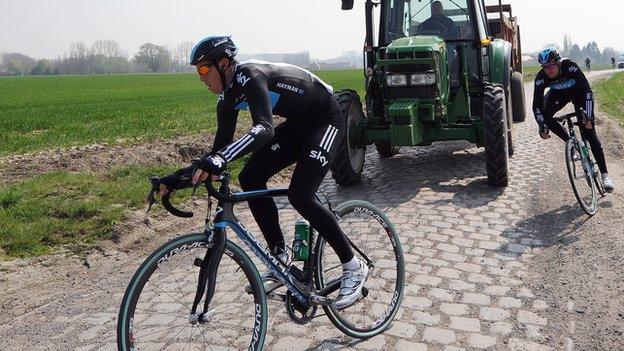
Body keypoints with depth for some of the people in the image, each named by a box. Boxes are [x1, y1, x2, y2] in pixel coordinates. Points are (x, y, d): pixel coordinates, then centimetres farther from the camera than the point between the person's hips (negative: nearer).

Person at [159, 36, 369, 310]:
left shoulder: (250, 76, -29)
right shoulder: (228, 96, -2)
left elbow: (265, 129, -45)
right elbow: (222, 145, 0)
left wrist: (219, 159, -57)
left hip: (326, 120, -9)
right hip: (298, 123, 9)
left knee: (300, 195, -23)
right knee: (250, 178, -4)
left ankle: (353, 267, -5)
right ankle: (281, 259, 6)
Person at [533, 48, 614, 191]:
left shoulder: (570, 66, -35)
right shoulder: (541, 77, -28)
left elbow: (587, 90, -34)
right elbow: (537, 104, -25)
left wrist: (588, 117, -40)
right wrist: (543, 127, -30)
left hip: (578, 92, -3)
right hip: (559, 94, 3)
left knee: (589, 131, -12)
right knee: (545, 116, -25)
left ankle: (605, 175, -10)